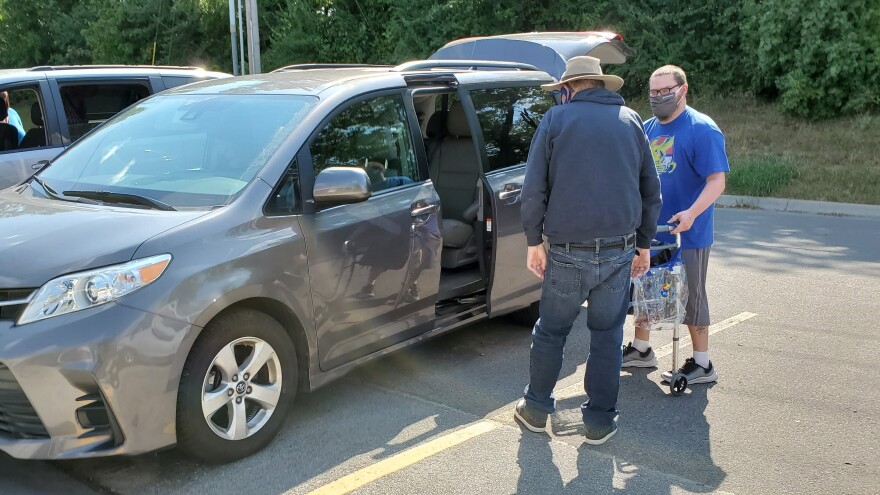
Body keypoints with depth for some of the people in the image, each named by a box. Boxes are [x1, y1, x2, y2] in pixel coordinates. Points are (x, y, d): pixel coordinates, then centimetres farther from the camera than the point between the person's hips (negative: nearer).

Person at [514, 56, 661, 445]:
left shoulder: (556, 118, 1)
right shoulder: (630, 120, 10)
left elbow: (534, 189, -4)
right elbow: (651, 190, 13)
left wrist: (534, 241, 5)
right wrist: (644, 244, 21)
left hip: (567, 252, -2)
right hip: (620, 250, 2)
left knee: (550, 331, 14)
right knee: (607, 335, 12)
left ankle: (536, 409, 27)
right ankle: (599, 421, 19)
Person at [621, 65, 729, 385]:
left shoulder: (702, 130, -12)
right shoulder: (648, 129, 10)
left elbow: (716, 181, -19)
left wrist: (692, 213, -33)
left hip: (688, 234, -7)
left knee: (691, 296, 2)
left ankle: (702, 365, 15)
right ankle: (641, 350, 34)